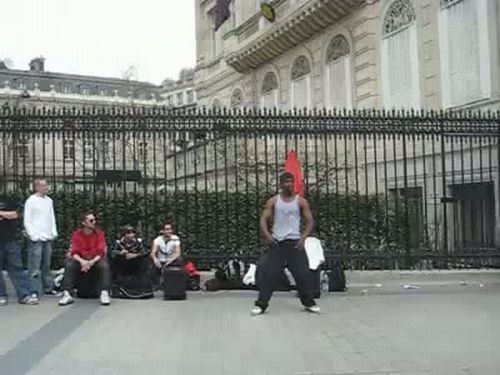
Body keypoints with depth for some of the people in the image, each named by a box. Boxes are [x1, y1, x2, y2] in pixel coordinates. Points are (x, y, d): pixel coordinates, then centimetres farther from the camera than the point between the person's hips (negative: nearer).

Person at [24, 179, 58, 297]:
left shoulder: (49, 200, 13)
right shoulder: (31, 201, -5)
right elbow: (27, 221, -7)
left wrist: (54, 233, 9)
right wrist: (34, 235, -13)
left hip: (48, 238, 6)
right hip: (36, 239, -6)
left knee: (47, 266, 11)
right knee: (35, 267, -7)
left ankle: (48, 288, 17)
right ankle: (33, 290, -3)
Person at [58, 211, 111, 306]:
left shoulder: (99, 233, -6)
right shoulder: (76, 234, -4)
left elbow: (101, 252, -11)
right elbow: (74, 253, -10)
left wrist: (91, 262, -30)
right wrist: (82, 261, -31)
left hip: (96, 260, -1)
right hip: (81, 260, 1)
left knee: (104, 265, -33)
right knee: (69, 265, -28)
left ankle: (105, 294, -34)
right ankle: (67, 295, -26)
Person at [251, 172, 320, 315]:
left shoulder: (300, 201, 4)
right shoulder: (273, 201, 4)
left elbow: (310, 221, 4)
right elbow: (263, 220, 2)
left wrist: (303, 237, -8)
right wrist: (267, 235, -14)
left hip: (295, 242, 0)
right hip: (277, 242, 0)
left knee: (303, 273, 0)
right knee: (268, 273, -4)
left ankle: (309, 303, 17)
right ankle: (261, 304, 4)